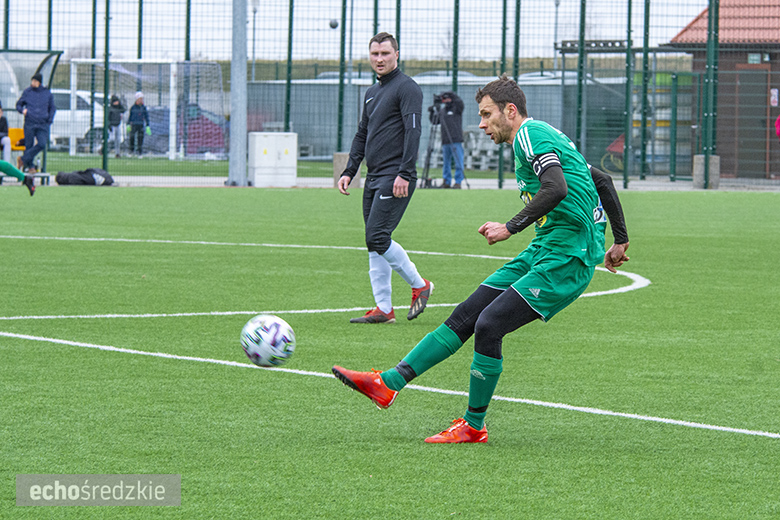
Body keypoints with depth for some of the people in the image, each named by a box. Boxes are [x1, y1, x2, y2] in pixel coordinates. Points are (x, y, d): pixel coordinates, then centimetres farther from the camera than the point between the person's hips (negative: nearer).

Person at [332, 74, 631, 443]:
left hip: (565, 260, -10)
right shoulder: (542, 138, 21)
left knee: (489, 326, -17)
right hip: (542, 251, 10)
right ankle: (388, 384, 3)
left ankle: (473, 426, -4)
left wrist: (511, 227, -23)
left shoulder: (531, 135, -10)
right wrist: (620, 240, 30)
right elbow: (603, 181, 27)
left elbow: (556, 189, -27)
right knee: (465, 316, 4)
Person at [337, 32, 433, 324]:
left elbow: (413, 132, -14)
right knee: (374, 244, 5)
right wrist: (349, 171, 18)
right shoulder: (372, 93, 20)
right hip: (374, 179, 9)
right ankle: (383, 309, 7)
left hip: (395, 178, -9)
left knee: (377, 237, -15)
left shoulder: (406, 88, -6)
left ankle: (419, 286, 0)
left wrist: (405, 173, -22)